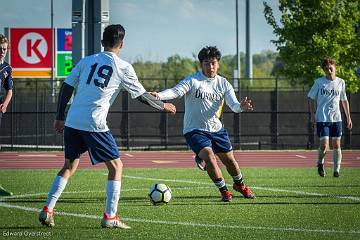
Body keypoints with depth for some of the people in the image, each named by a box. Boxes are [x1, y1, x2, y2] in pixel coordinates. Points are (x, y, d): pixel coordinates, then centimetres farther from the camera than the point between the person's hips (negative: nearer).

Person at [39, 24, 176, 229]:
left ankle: (47, 210, 11)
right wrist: (163, 106, 22)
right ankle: (110, 217, 0)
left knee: (70, 165, 19)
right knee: (116, 166, 7)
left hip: (72, 122, 5)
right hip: (94, 125, -5)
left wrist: (60, 117, 18)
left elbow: (66, 87, 11)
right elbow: (142, 96, 6)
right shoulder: (123, 67, 1)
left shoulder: (86, 61, 12)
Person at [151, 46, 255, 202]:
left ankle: (239, 185, 42)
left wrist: (241, 106, -33)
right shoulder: (192, 81, -12)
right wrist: (159, 95, -46)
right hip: (194, 130, -5)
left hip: (216, 129, 5)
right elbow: (175, 91, -26)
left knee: (229, 160, 12)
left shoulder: (223, 83, 1)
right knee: (209, 157, -24)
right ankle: (223, 190, -5)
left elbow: (233, 105, -8)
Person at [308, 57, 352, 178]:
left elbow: (344, 101, 16)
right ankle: (320, 163, 16)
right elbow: (312, 99, 7)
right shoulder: (319, 82, -1)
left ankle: (336, 170, 10)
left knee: (336, 145, 1)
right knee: (324, 145, -11)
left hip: (336, 118, 3)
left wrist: (348, 117, 13)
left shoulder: (340, 82, 7)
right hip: (322, 119, -3)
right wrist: (312, 115, -1)